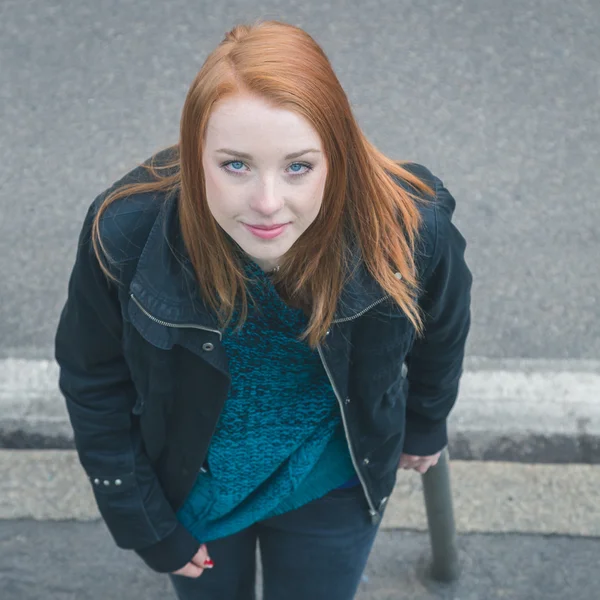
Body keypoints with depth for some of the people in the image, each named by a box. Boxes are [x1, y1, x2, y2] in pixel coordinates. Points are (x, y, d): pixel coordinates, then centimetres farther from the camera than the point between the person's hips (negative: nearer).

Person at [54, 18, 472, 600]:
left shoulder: (410, 229, -32)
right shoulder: (125, 231, -34)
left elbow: (441, 330, -6)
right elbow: (92, 381, -14)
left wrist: (425, 425, 12)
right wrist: (142, 520, -7)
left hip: (328, 485, 0)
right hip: (187, 481, 1)